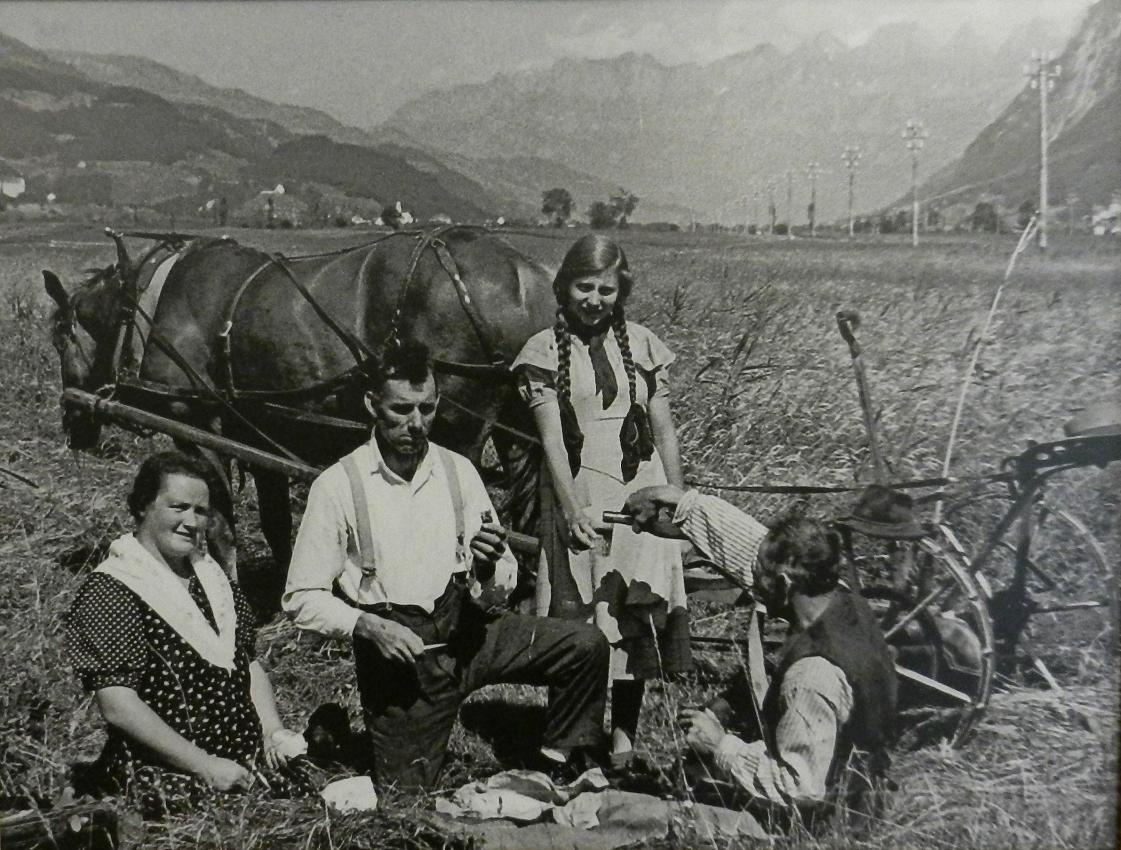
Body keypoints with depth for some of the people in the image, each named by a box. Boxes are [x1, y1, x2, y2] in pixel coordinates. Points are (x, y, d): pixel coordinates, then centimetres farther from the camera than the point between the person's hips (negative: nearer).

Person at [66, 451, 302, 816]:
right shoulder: (108, 592, -9)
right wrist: (205, 766, -17)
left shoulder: (212, 577, 14)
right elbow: (117, 706, -15)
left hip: (250, 765, 8)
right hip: (168, 783, -7)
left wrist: (274, 730, 2)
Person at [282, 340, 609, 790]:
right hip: (397, 648, -3)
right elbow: (301, 597, -7)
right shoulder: (337, 486, -11)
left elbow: (504, 580, 1)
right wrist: (368, 626, -22)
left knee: (586, 647, -14)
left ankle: (555, 770, 7)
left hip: (466, 629, 3)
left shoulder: (457, 471, -1)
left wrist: (489, 570, -22)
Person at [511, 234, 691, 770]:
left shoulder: (642, 345, 8)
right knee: (577, 616, -1)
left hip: (641, 494, 2)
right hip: (579, 499, -1)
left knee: (637, 614, -1)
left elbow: (664, 432, 11)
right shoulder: (545, 351, 2)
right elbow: (552, 437, -7)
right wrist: (572, 510, -18)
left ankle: (623, 731, 12)